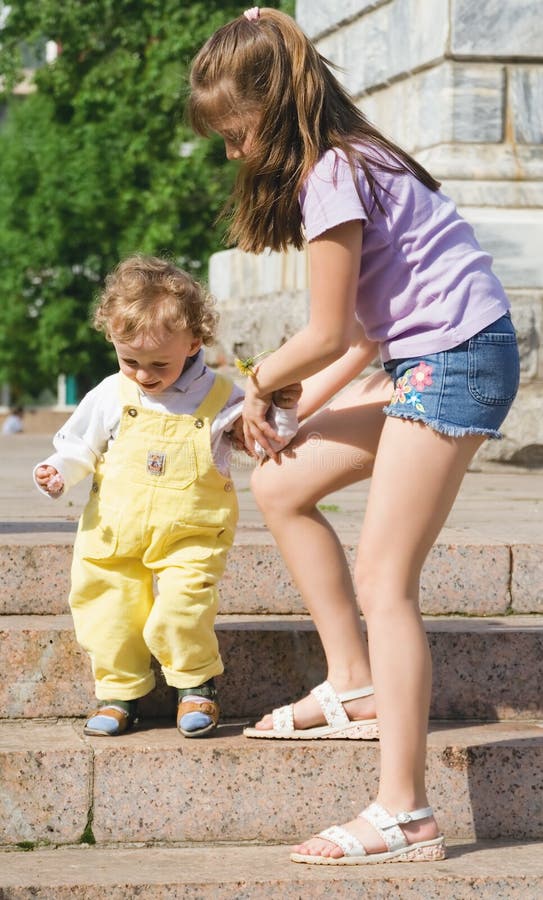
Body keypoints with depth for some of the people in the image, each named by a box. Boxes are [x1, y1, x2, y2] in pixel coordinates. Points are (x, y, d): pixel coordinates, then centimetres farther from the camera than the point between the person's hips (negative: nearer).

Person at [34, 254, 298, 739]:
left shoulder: (219, 398, -5)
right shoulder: (110, 396, -1)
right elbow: (80, 443, 11)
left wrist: (282, 412, -14)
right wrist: (59, 471, -7)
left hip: (190, 536, -3)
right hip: (114, 534, 3)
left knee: (181, 611, -19)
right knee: (109, 612, 2)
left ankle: (197, 684, 7)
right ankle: (119, 691, 23)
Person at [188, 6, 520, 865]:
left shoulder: (331, 176, -15)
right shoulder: (347, 160, 15)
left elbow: (329, 334, -13)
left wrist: (261, 383, 5)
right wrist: (299, 403, 9)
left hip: (457, 358, -10)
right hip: (419, 359, 10)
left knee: (382, 581, -12)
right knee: (281, 486, 15)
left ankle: (405, 813, -14)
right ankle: (355, 686, 18)